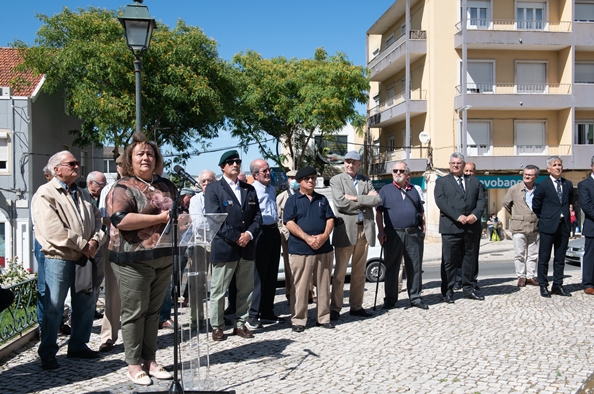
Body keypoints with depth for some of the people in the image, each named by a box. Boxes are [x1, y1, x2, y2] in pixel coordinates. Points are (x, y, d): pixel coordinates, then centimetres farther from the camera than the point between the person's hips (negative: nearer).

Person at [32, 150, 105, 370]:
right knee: (53, 308, -3)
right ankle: (47, 354, 8)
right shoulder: (45, 194, -7)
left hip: (84, 259, 7)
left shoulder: (82, 195, 18)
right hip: (59, 258, -7)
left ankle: (78, 345, 27)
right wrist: (83, 245, -15)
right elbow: (53, 230, -18)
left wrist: (95, 241, -6)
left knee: (86, 304, 12)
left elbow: (97, 219, 14)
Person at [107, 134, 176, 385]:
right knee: (134, 313, 1)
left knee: (153, 312, 12)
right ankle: (134, 365, 11)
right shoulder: (123, 188, -6)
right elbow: (121, 220, -21)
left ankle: (150, 360, 21)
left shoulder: (166, 186, 15)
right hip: (134, 260, -6)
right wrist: (160, 218, -20)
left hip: (164, 259, 6)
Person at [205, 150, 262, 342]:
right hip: (224, 248, -5)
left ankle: (240, 323, 21)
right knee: (218, 290, 1)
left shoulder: (249, 189, 15)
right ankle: (217, 326, 13)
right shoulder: (214, 189, 0)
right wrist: (236, 238, -14)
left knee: (246, 289, 10)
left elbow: (257, 216, 11)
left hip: (247, 247, 5)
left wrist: (249, 234, -8)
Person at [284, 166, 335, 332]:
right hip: (300, 250, -4)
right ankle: (298, 320, 5)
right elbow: (289, 223, -7)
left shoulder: (322, 199, 16)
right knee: (300, 287, -3)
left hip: (323, 249, 4)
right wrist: (308, 238, -16)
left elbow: (330, 219, 9)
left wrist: (324, 236, -10)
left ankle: (323, 317, 17)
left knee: (324, 284, 8)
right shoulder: (293, 200, 3)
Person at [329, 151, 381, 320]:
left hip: (364, 230, 5)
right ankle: (335, 308, 7)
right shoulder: (336, 180, 2)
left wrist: (356, 198, -11)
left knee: (359, 272, 10)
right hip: (345, 230, -4)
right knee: (340, 272, 0)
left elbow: (377, 200, 0)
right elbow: (340, 202, -14)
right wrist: (366, 199, -7)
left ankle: (356, 306, 18)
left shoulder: (366, 180, 14)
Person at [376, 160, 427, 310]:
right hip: (393, 234, -3)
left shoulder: (413, 191, 15)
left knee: (415, 267, 6)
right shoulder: (386, 190, 5)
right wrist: (381, 231, -9)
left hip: (413, 234, 3)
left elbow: (421, 212, 18)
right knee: (391, 268, 3)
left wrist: (423, 230, 8)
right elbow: (378, 212, 0)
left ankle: (415, 297, 16)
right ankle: (390, 299, 11)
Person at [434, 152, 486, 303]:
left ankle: (468, 289, 21)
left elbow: (481, 200, 8)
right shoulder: (442, 182, 6)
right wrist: (458, 216, -17)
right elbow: (441, 201, -7)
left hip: (471, 227, 4)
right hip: (451, 227, -3)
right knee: (449, 261, -1)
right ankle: (447, 291, 7)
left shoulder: (474, 181, 16)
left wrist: (475, 214, -11)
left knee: (469, 259, 10)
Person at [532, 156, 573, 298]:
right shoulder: (543, 185, -5)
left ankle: (557, 285, 17)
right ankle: (543, 286, 8)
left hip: (563, 226, 4)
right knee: (544, 258, 1)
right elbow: (536, 206, 3)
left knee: (560, 258, 9)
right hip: (548, 226, -4)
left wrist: (564, 215, 14)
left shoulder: (568, 184, 9)